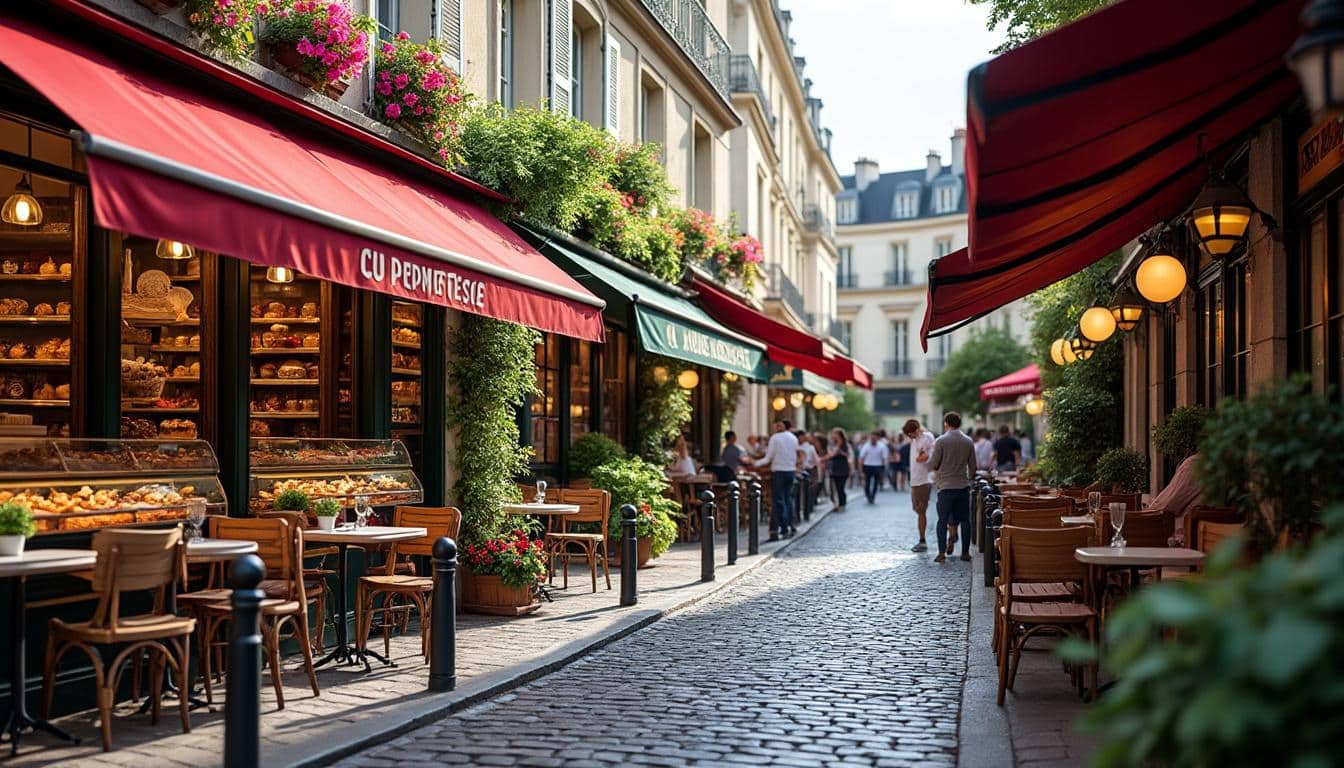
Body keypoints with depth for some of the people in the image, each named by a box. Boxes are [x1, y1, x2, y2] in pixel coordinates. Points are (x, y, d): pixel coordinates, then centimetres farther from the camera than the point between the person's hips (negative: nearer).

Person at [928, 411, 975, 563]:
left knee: (943, 520, 1)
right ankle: (965, 552, 11)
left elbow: (933, 464, -6)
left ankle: (942, 553, -5)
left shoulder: (941, 441, -8)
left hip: (946, 487, -3)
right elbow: (973, 466, 10)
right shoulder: (969, 442, 5)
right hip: (964, 486, 3)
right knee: (965, 520, 10)